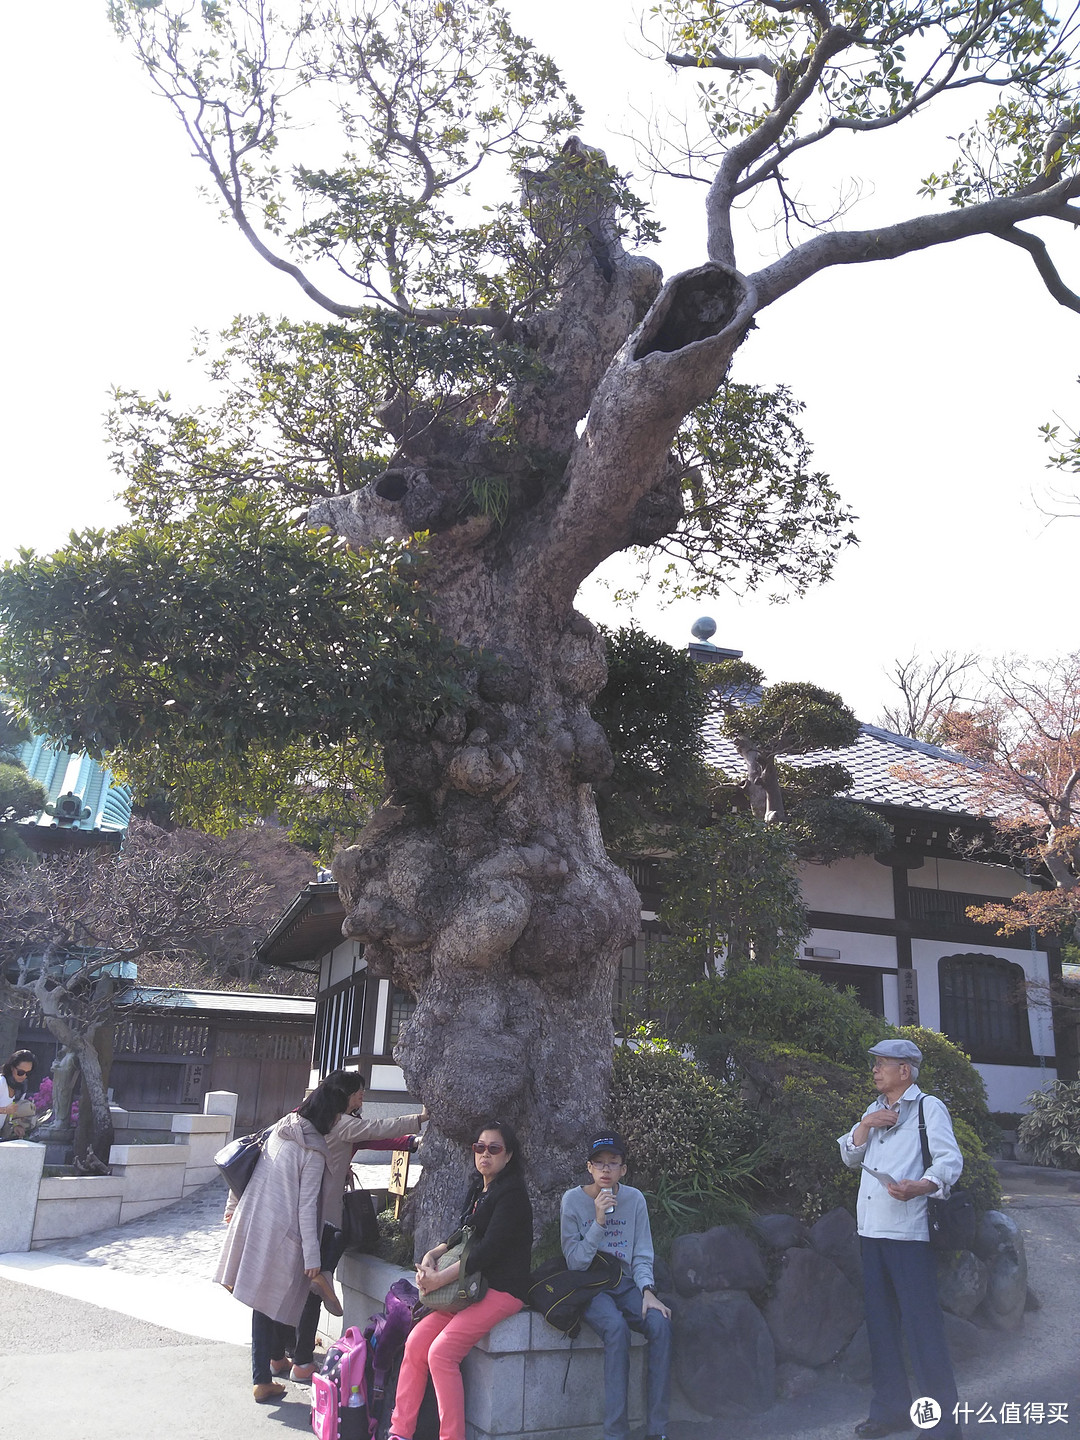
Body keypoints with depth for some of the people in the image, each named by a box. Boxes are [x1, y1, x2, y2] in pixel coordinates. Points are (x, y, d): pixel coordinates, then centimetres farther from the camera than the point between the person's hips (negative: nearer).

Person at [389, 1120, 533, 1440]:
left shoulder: (512, 1194, -14)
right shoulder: (478, 1189, 13)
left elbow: (489, 1249, -20)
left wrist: (440, 1279, -19)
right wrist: (432, 1255, -2)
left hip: (502, 1290, -8)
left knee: (441, 1352, -21)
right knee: (415, 1341, -6)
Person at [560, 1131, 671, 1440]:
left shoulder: (634, 1199, 1)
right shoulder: (573, 1200, -7)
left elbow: (642, 1255, 3)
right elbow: (574, 1262, -10)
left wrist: (647, 1291, -15)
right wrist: (599, 1221, -20)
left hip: (625, 1284, 3)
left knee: (660, 1323, -26)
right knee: (616, 1326, -33)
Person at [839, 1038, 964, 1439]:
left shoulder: (929, 1107, -3)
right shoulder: (875, 1111, 19)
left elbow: (951, 1160, -13)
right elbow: (850, 1157, 15)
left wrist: (918, 1186, -31)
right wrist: (866, 1126, -3)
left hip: (908, 1231, -7)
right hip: (872, 1229, 7)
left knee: (922, 1325, -6)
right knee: (880, 1323, 12)